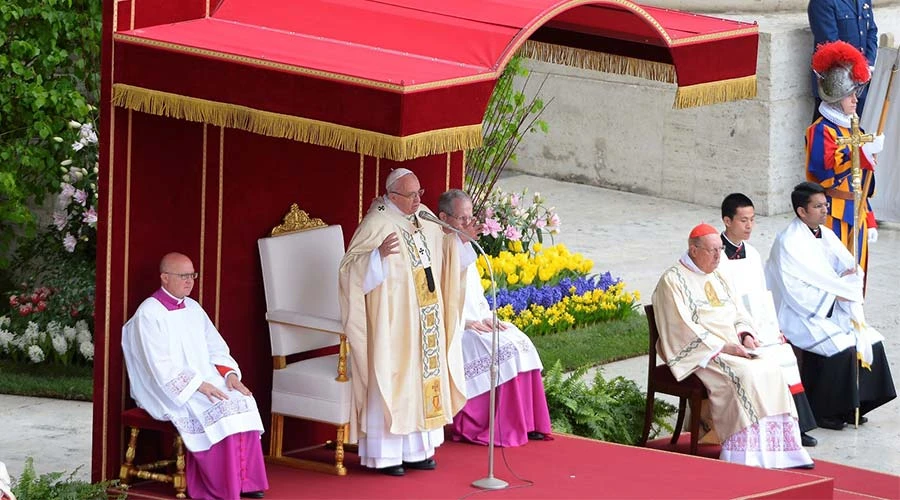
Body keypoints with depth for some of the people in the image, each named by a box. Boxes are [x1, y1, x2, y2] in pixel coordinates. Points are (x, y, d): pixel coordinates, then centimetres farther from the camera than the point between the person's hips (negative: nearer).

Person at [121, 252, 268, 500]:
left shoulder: (193, 309, 14)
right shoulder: (149, 314, -10)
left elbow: (216, 349, 15)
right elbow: (161, 366, -18)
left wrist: (229, 373, -6)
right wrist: (198, 385, -24)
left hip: (205, 381, 7)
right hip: (171, 391, -7)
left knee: (242, 403, -19)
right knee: (216, 413, -29)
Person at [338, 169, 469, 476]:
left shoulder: (425, 218, 8)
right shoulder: (377, 224, -15)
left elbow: (443, 253, 25)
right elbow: (350, 268, -19)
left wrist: (458, 237, 5)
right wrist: (379, 254, -34)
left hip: (424, 319, 8)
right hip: (391, 321, -8)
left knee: (422, 377, 10)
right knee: (391, 380, -5)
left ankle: (414, 449, 17)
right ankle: (384, 454, 0)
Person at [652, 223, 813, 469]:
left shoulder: (719, 278, 20)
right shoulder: (672, 281, -6)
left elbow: (739, 314, 20)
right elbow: (683, 328, -14)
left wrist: (744, 335, -3)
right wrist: (723, 347, -19)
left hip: (731, 347, 7)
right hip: (699, 354, -7)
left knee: (770, 372, -19)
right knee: (745, 375, -32)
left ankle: (776, 447, -20)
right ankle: (746, 455, -31)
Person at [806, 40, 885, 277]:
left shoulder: (852, 130, 18)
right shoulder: (821, 130, -9)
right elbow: (826, 168, -26)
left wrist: (869, 221, 20)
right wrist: (864, 152, -27)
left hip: (856, 215, 9)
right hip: (833, 215, -9)